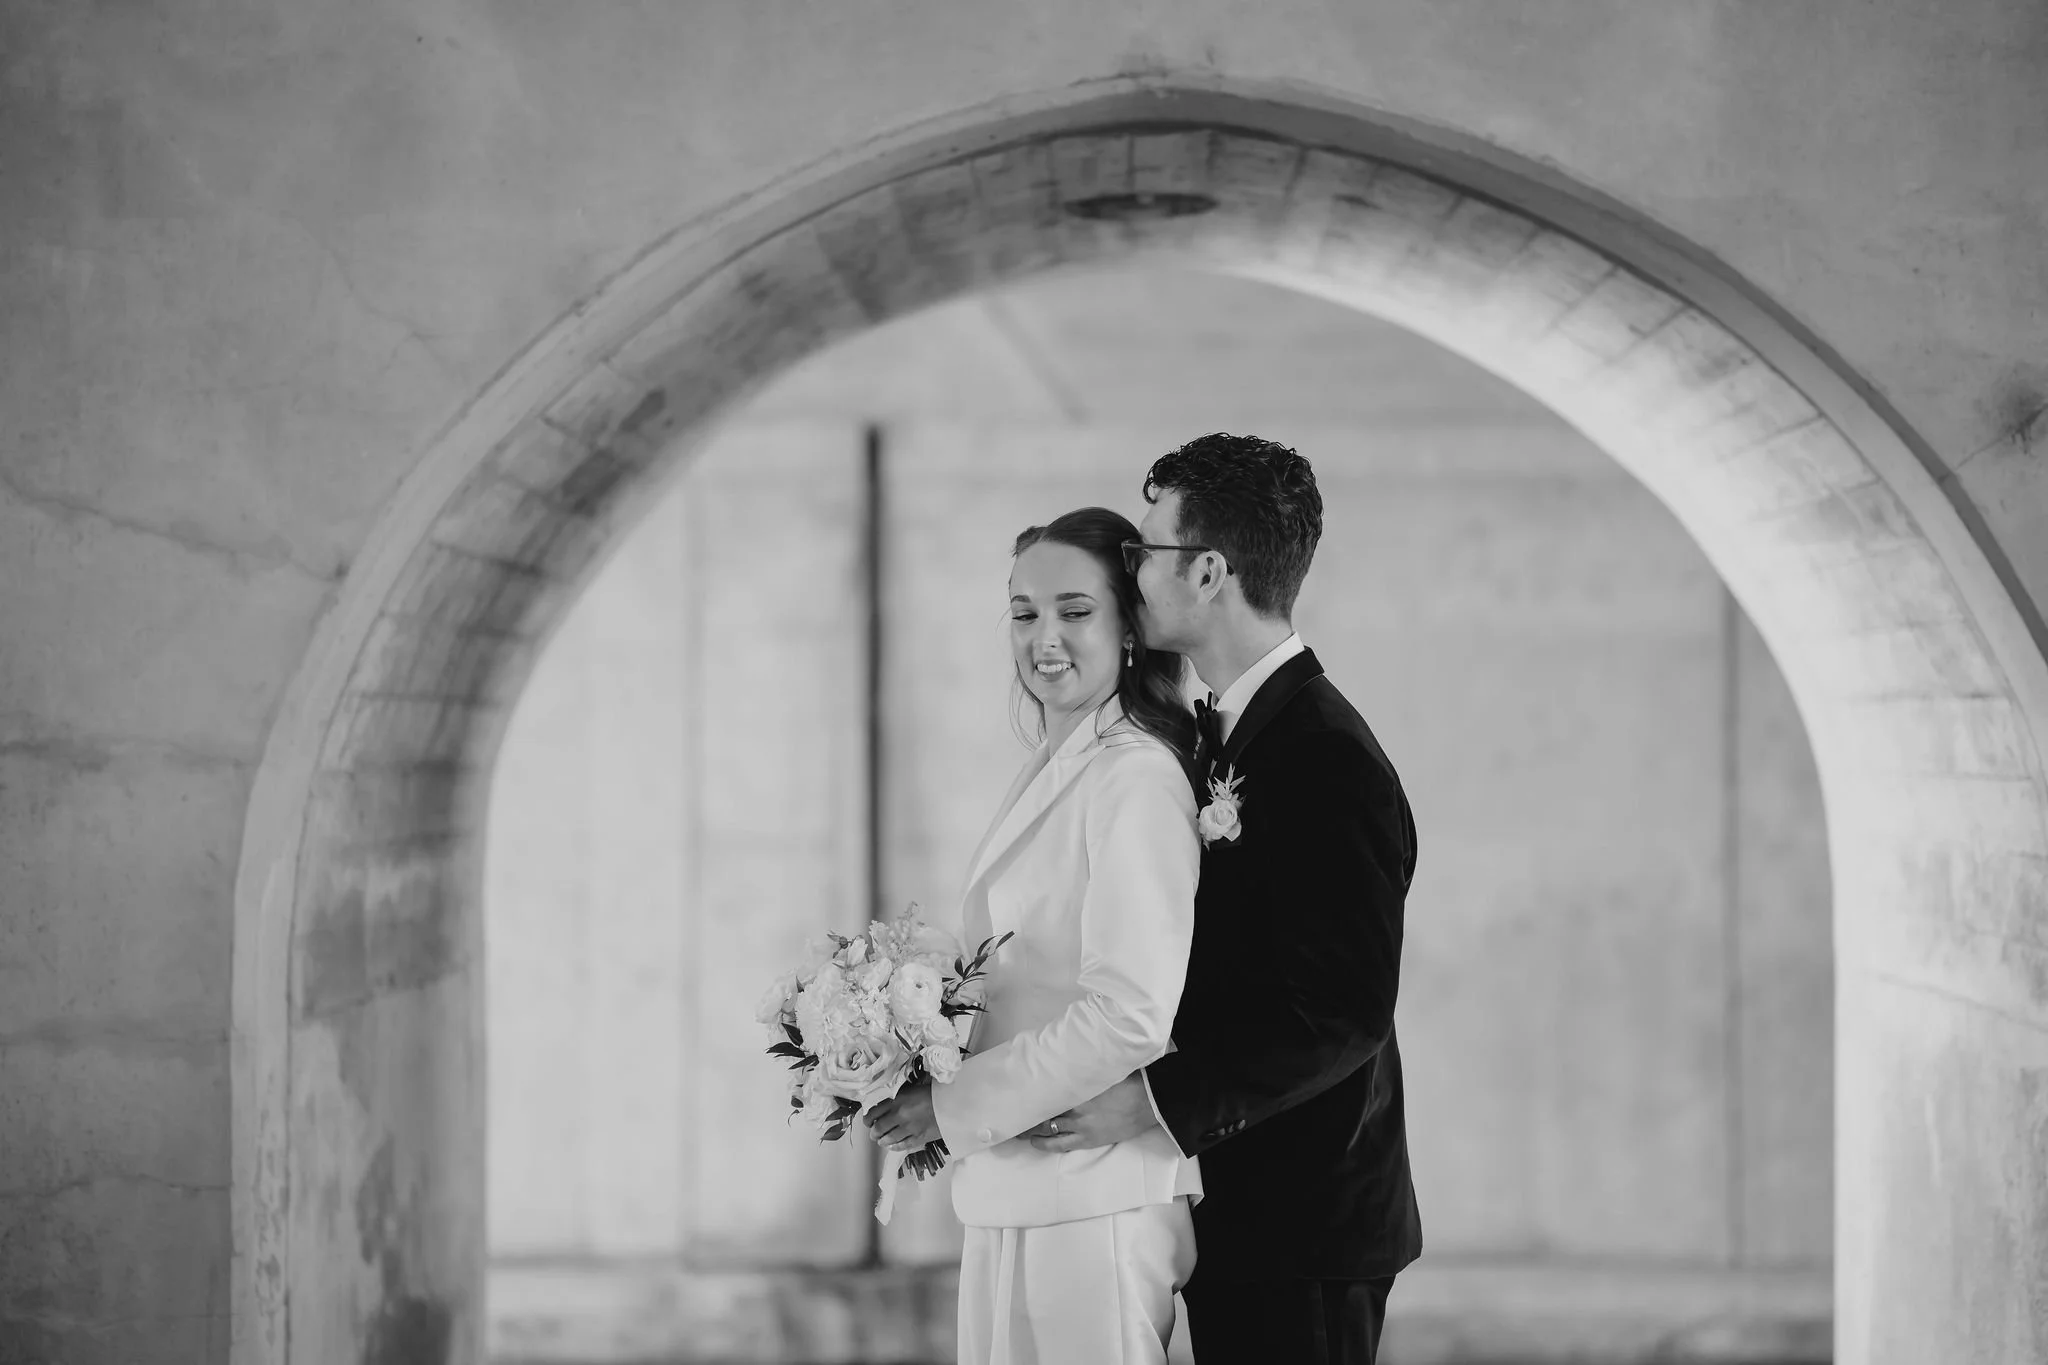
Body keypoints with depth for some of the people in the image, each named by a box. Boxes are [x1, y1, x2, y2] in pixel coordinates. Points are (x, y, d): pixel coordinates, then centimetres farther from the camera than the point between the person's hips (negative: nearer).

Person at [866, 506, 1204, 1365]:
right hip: (1009, 1195, 9)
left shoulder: (1135, 778, -14)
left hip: (1092, 1203, -9)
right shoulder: (1049, 775, 14)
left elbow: (1130, 1015, -21)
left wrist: (954, 1108, -15)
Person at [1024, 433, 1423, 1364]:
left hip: (1300, 1237, -9)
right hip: (1230, 1217, 9)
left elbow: (1342, 1013, -23)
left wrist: (1157, 1103, -24)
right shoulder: (1219, 738, 12)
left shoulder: (1330, 764, -18)